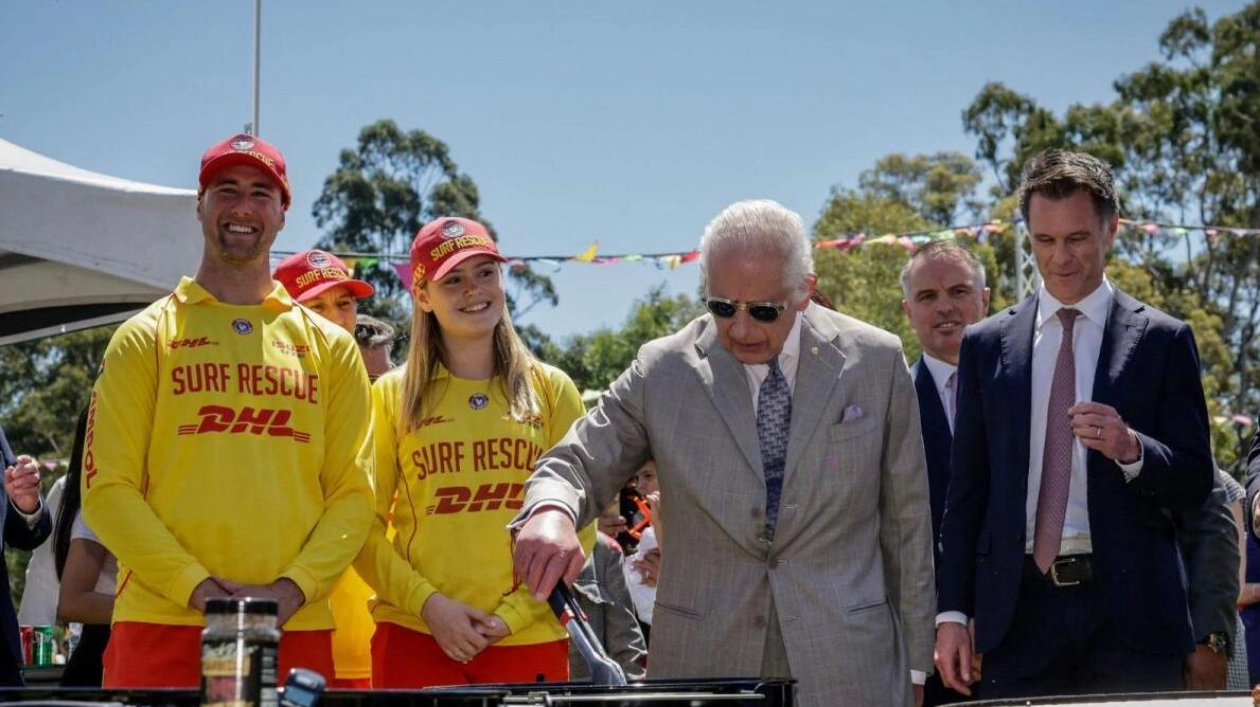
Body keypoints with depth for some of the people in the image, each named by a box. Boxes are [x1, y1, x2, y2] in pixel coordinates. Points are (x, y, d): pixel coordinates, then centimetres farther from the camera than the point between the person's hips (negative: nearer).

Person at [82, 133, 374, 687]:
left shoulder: (329, 347, 13)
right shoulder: (145, 338, 8)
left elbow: (353, 493, 7)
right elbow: (107, 487, 0)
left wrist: (291, 589, -8)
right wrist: (196, 588, -12)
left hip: (296, 630, 2)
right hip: (161, 626, -1)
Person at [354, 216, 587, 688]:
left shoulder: (551, 390, 7)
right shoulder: (393, 396, 6)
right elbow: (365, 524, 4)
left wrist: (511, 615, -7)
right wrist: (429, 604, -10)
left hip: (530, 640, 1)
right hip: (414, 637, -1)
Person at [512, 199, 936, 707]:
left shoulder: (876, 362, 1)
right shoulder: (663, 370, -1)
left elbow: (906, 518, 5)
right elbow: (578, 465, 2)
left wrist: (914, 664, 7)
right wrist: (550, 512, -23)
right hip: (703, 664, 0)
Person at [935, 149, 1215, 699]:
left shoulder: (1162, 340, 5)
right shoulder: (986, 344, 11)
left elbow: (1196, 482, 4)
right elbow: (965, 492, 10)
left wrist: (1131, 449, -17)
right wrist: (953, 612, 4)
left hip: (1128, 609, -1)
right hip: (1019, 610, 1)